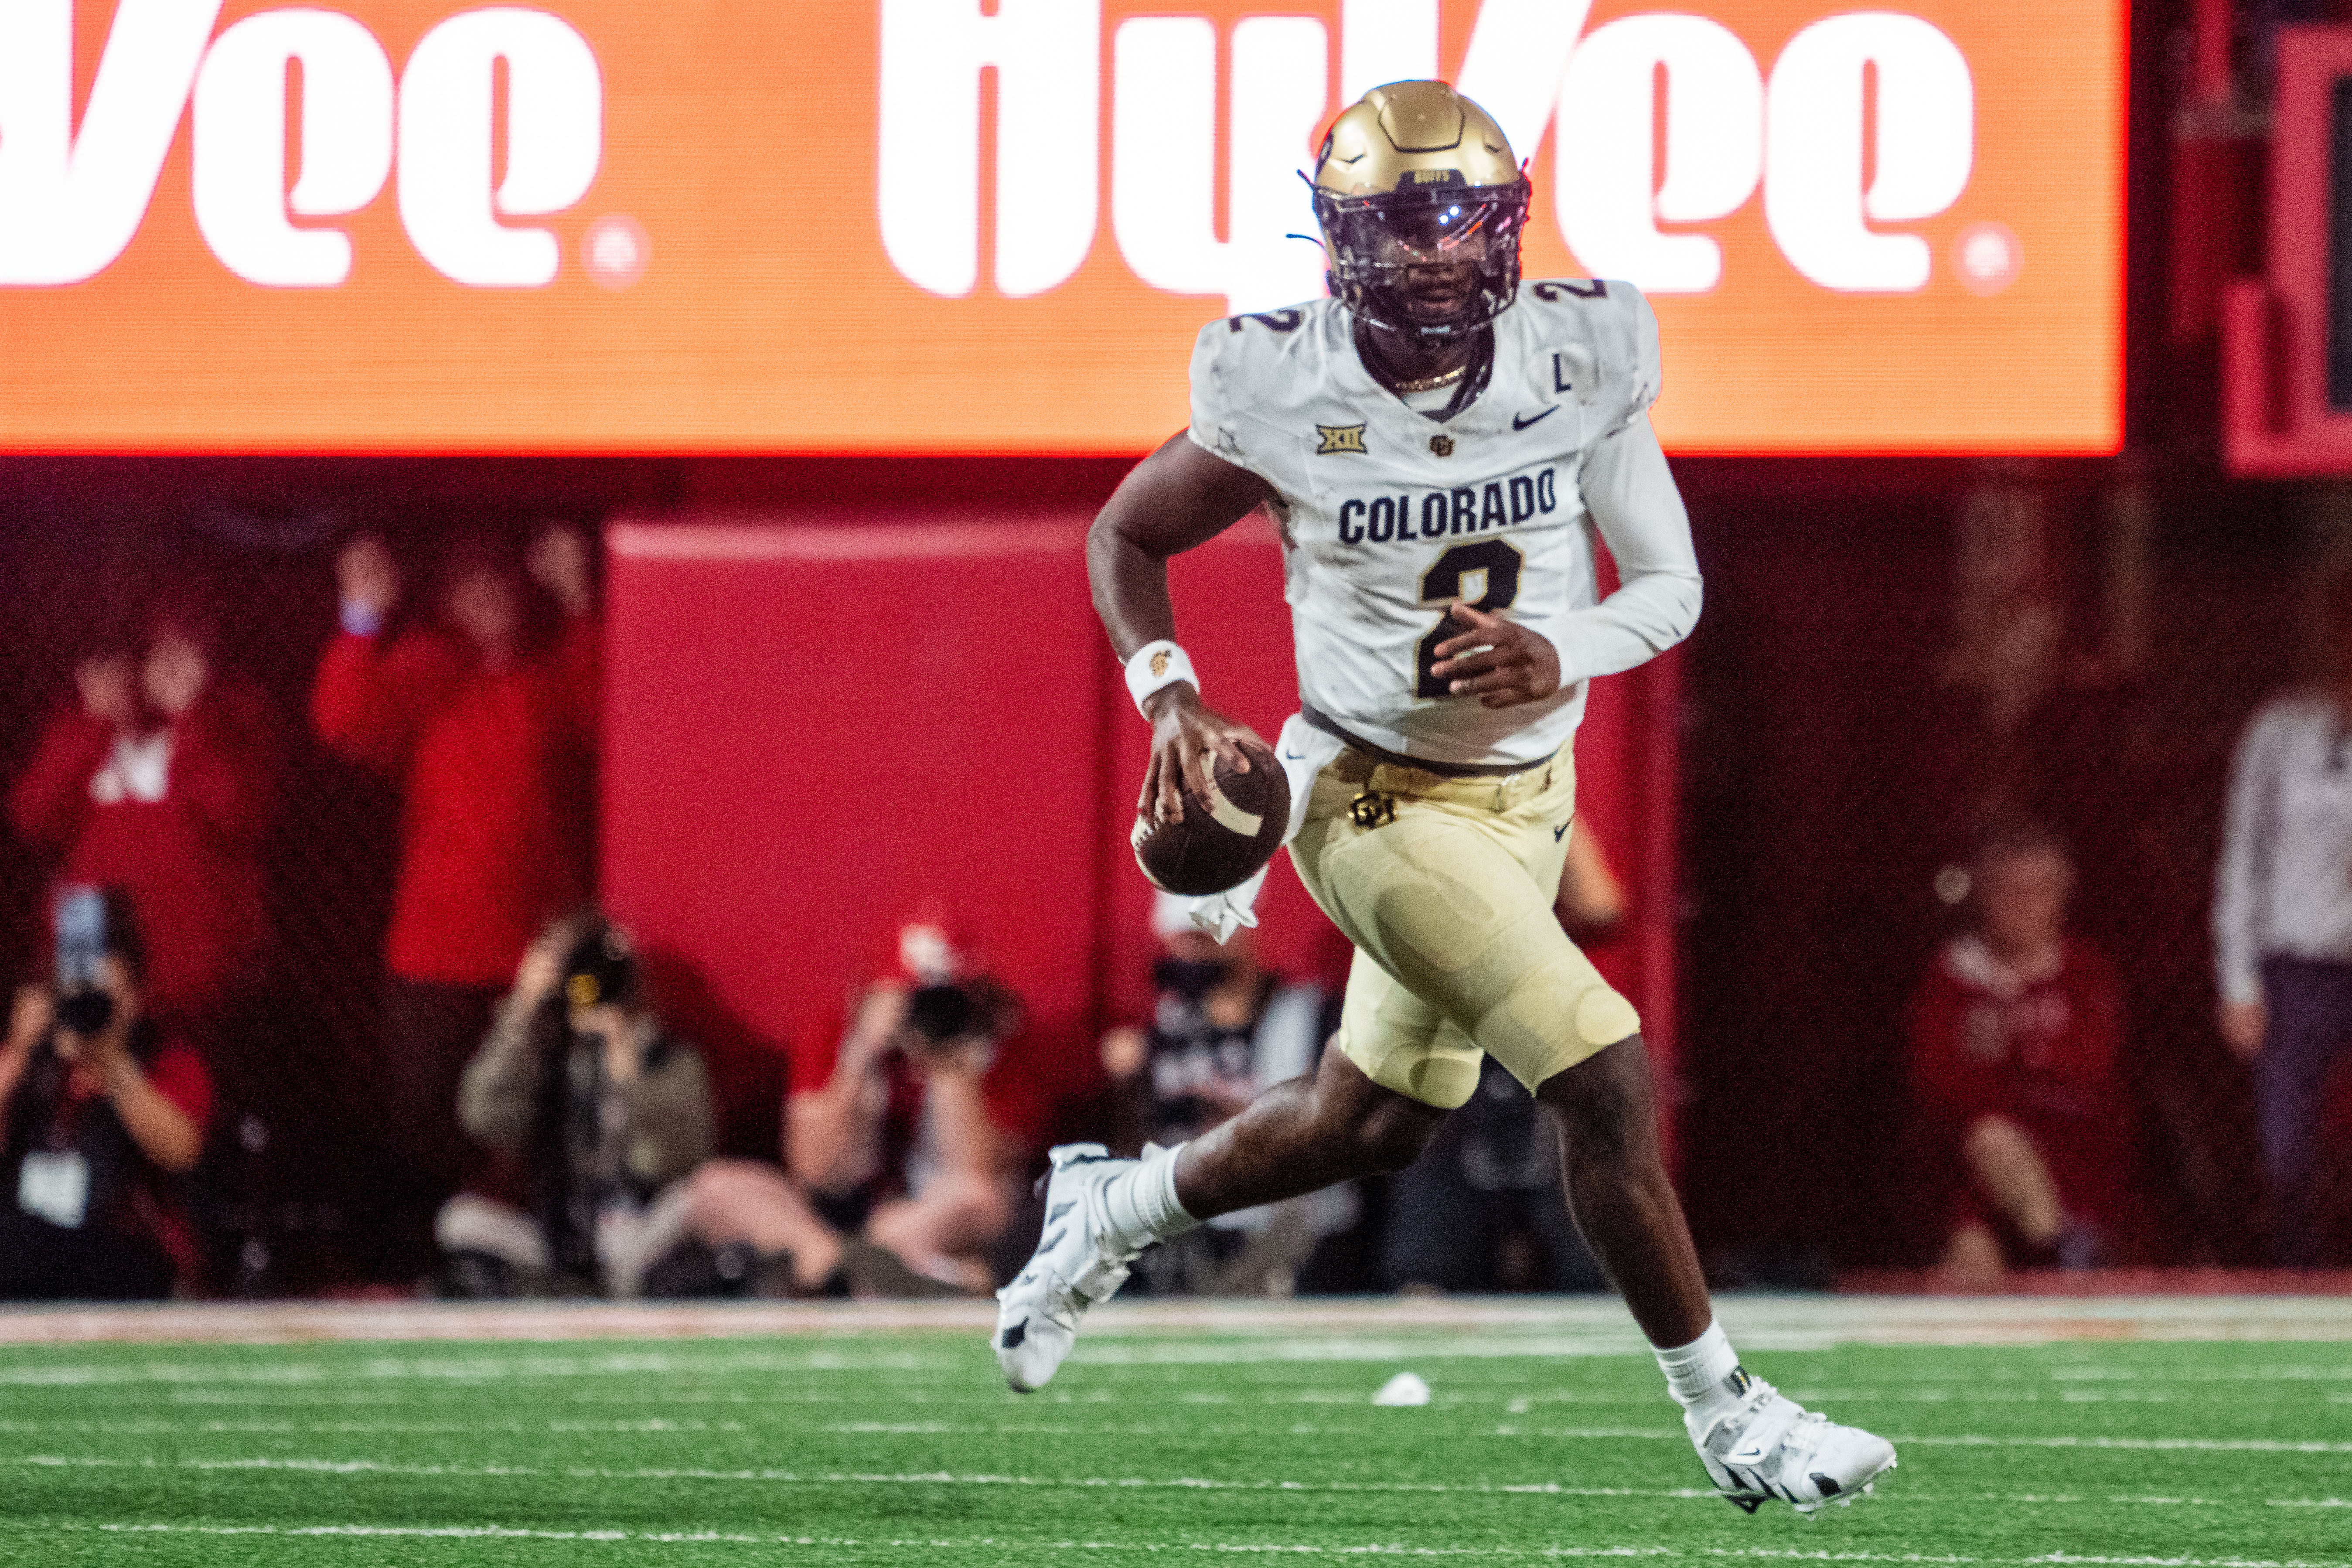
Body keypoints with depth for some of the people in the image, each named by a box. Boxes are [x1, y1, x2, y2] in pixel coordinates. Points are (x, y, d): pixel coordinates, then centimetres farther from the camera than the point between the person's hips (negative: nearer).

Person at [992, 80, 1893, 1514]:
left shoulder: (1580, 359, -13)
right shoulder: (1285, 392, -18)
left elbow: (1673, 584, -6)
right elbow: (1126, 538, -1)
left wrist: (1556, 660, -26)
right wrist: (1171, 699, -17)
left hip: (1528, 788, 5)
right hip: (1377, 795, -5)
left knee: (1374, 1125, 19)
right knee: (1606, 1079, -16)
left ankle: (1114, 1207, 46)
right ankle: (1726, 1415, -1)